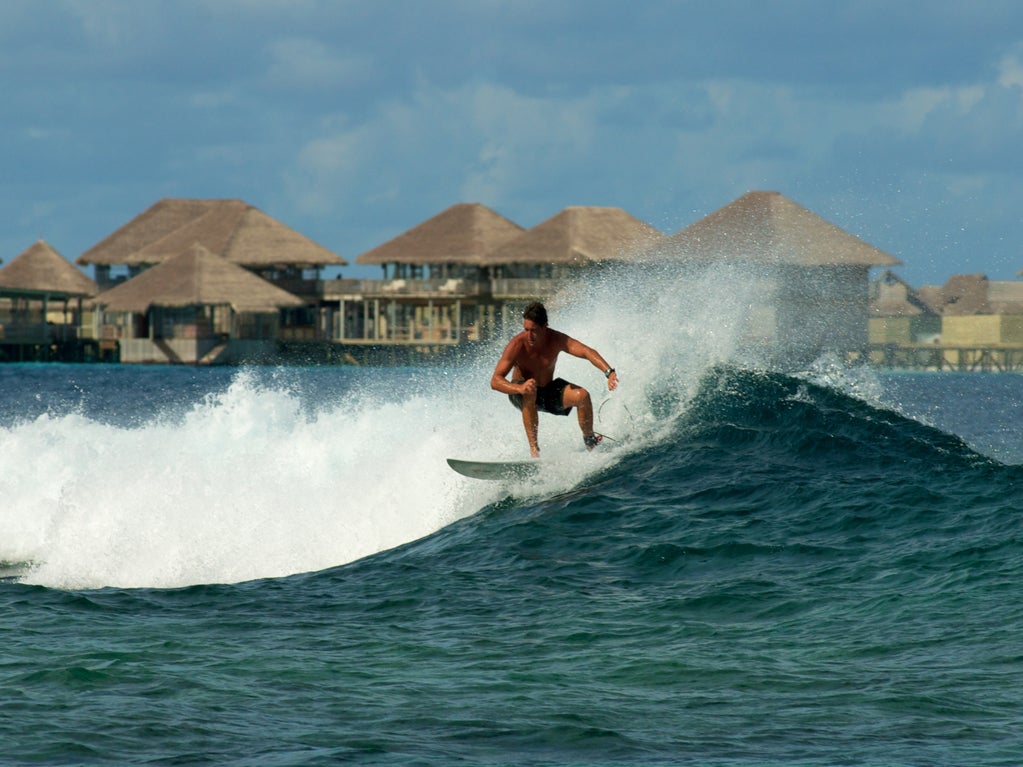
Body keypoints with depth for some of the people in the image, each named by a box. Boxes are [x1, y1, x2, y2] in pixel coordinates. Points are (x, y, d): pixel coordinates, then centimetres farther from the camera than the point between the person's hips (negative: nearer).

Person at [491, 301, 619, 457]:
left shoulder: (556, 340, -21)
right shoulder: (517, 345, -28)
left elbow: (587, 352, -33)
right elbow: (495, 381, -33)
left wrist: (609, 372, -50)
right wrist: (519, 388, -52)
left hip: (548, 389, 3)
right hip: (522, 396, -3)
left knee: (582, 396, -20)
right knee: (530, 390, -38)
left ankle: (589, 440, 5)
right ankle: (533, 447, -33)